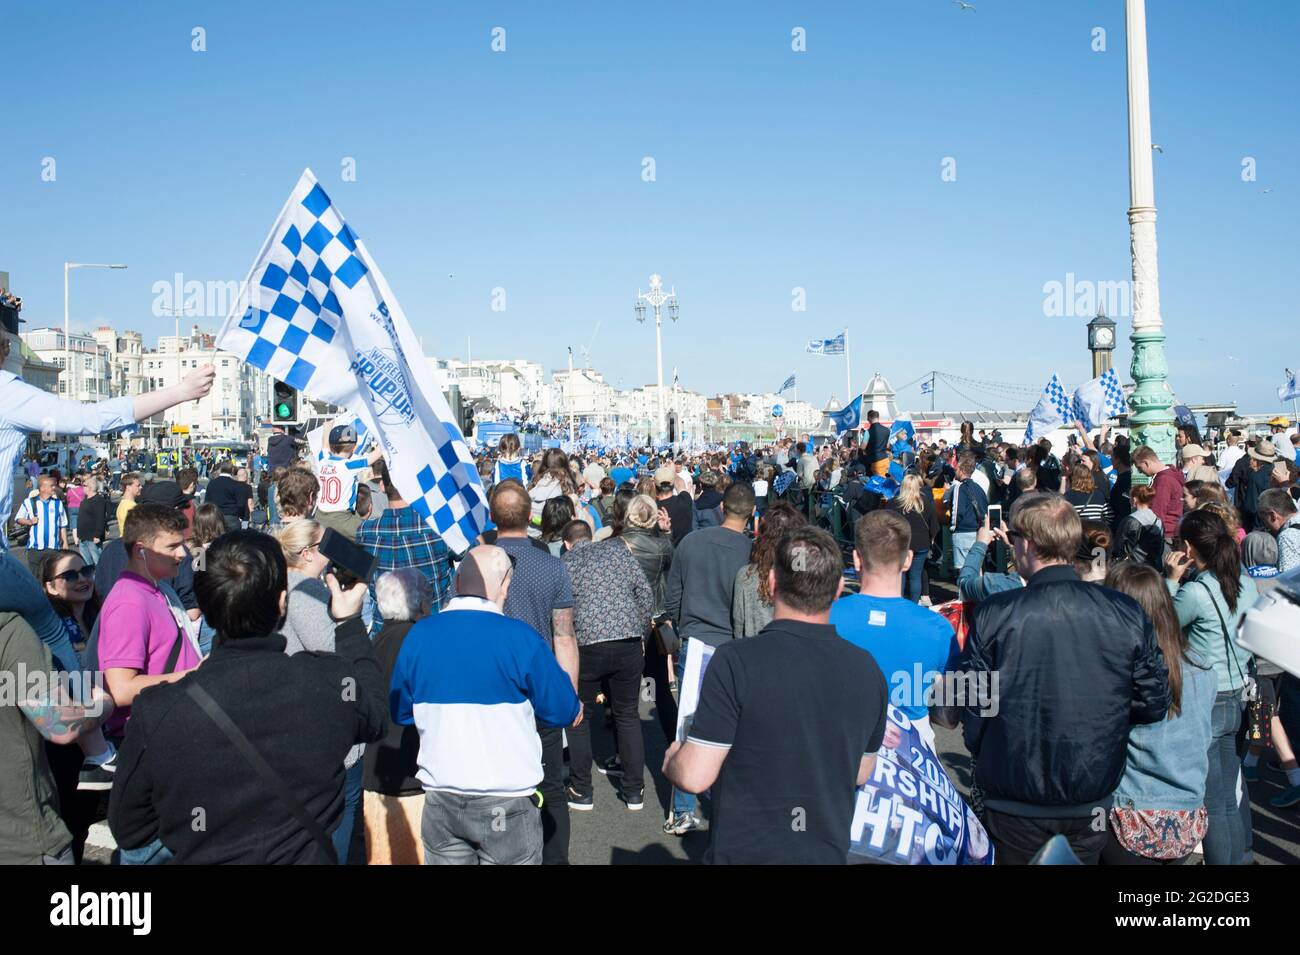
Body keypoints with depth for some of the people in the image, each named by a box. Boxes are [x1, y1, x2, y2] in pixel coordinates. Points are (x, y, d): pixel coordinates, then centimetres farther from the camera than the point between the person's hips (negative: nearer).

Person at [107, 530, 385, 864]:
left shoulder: (155, 711, -24)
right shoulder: (333, 682, -24)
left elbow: (127, 830, -9)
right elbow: (373, 712, 1)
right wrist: (349, 621, 9)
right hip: (306, 855, 0)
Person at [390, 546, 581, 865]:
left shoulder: (418, 635, -5)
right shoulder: (520, 638, -16)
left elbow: (400, 712, 8)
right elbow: (562, 713, -8)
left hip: (440, 800, 4)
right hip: (507, 802, -3)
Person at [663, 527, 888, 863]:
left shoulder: (735, 661, -23)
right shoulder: (868, 670, -8)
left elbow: (694, 776, -20)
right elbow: (861, 773, 6)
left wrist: (670, 760, 1)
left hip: (745, 852, -5)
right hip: (830, 852, 5)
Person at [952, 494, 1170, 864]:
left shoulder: (992, 616, -16)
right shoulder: (1128, 614, -10)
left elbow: (973, 709, -9)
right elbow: (1153, 704, -2)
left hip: (1014, 809, -2)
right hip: (1092, 806, 2)